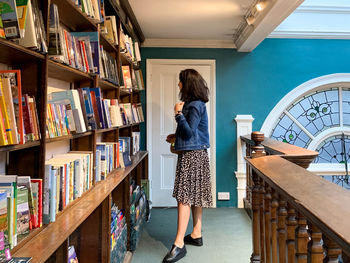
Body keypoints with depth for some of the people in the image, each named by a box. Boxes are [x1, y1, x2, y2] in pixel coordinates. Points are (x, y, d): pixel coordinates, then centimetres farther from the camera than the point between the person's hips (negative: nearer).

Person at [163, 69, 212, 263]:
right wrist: (177, 136, 17)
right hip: (194, 154, 11)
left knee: (184, 196, -11)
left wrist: (178, 114, -15)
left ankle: (179, 244, -9)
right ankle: (196, 235, 24)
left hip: (192, 154, -11)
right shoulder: (193, 104, 15)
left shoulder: (196, 105, -15)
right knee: (194, 195, 14)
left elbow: (190, 132, -19)